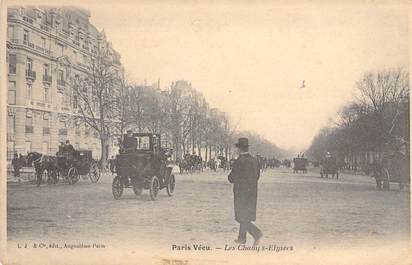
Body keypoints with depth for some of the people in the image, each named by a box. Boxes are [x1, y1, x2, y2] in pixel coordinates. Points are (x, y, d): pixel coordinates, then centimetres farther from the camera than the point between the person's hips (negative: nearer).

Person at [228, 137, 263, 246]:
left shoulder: (238, 162, -18)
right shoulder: (254, 160, 3)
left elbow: (232, 178, -14)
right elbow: (257, 176, 13)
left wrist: (230, 177, 8)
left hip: (241, 193, -7)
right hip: (252, 192, 7)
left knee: (243, 218, 1)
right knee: (246, 216, 18)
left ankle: (257, 233, -14)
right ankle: (242, 238, 26)